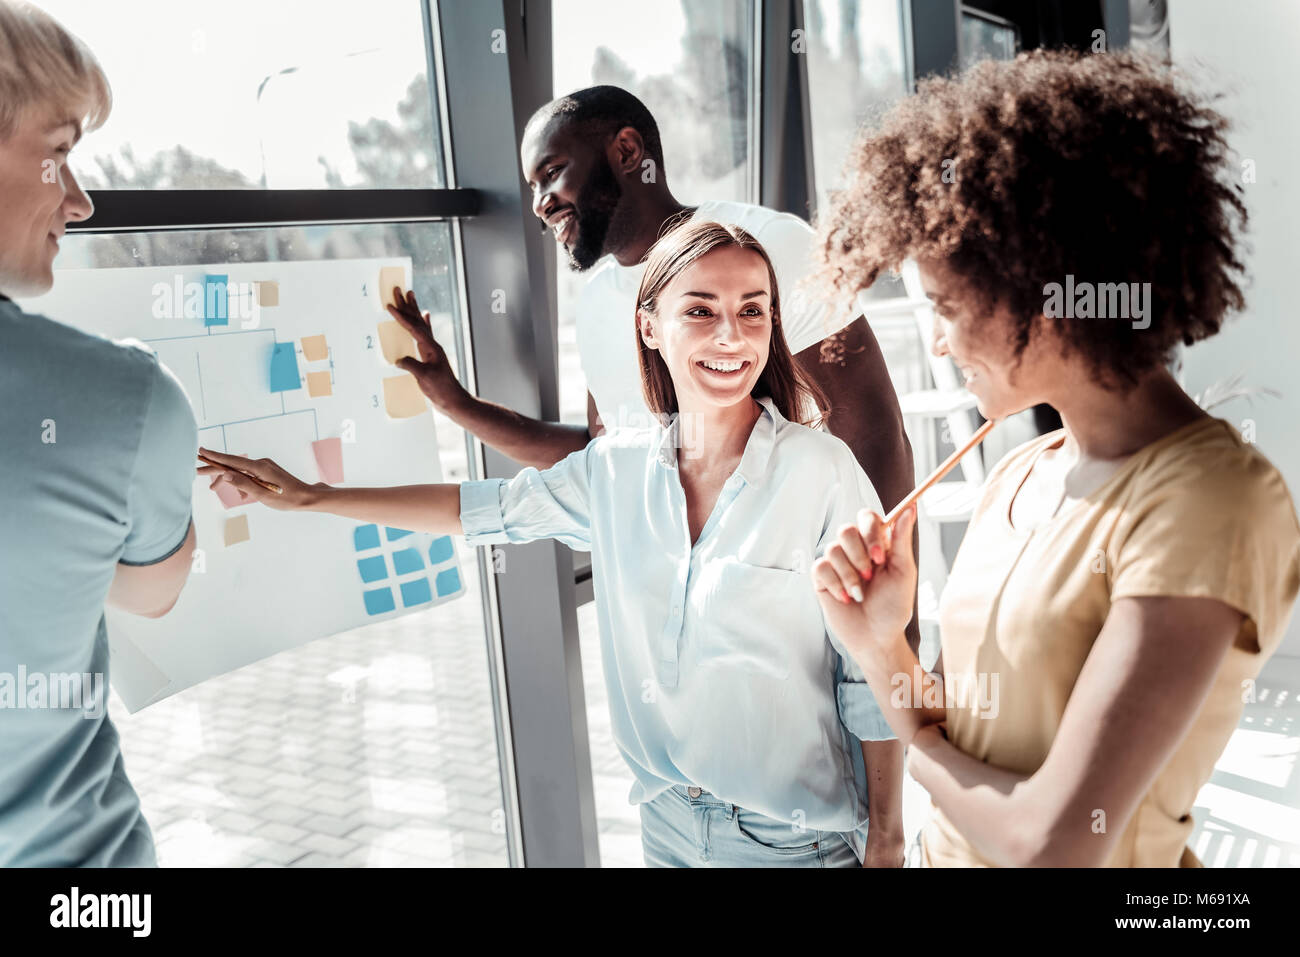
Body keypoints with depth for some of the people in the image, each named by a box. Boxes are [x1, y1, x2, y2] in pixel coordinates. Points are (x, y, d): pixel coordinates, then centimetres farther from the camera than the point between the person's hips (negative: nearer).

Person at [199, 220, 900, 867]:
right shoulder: (616, 468, -5)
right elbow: (481, 510, 7)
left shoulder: (821, 470, -17)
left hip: (797, 837, -4)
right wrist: (304, 496, 10)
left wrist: (886, 842, -6)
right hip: (666, 820, 4)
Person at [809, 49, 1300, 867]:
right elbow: (958, 746, 2)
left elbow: (1054, 842, -28)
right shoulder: (1016, 477, -1)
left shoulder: (1209, 499, -24)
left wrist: (918, 740, -12)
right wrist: (880, 647, -14)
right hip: (950, 850, 7)